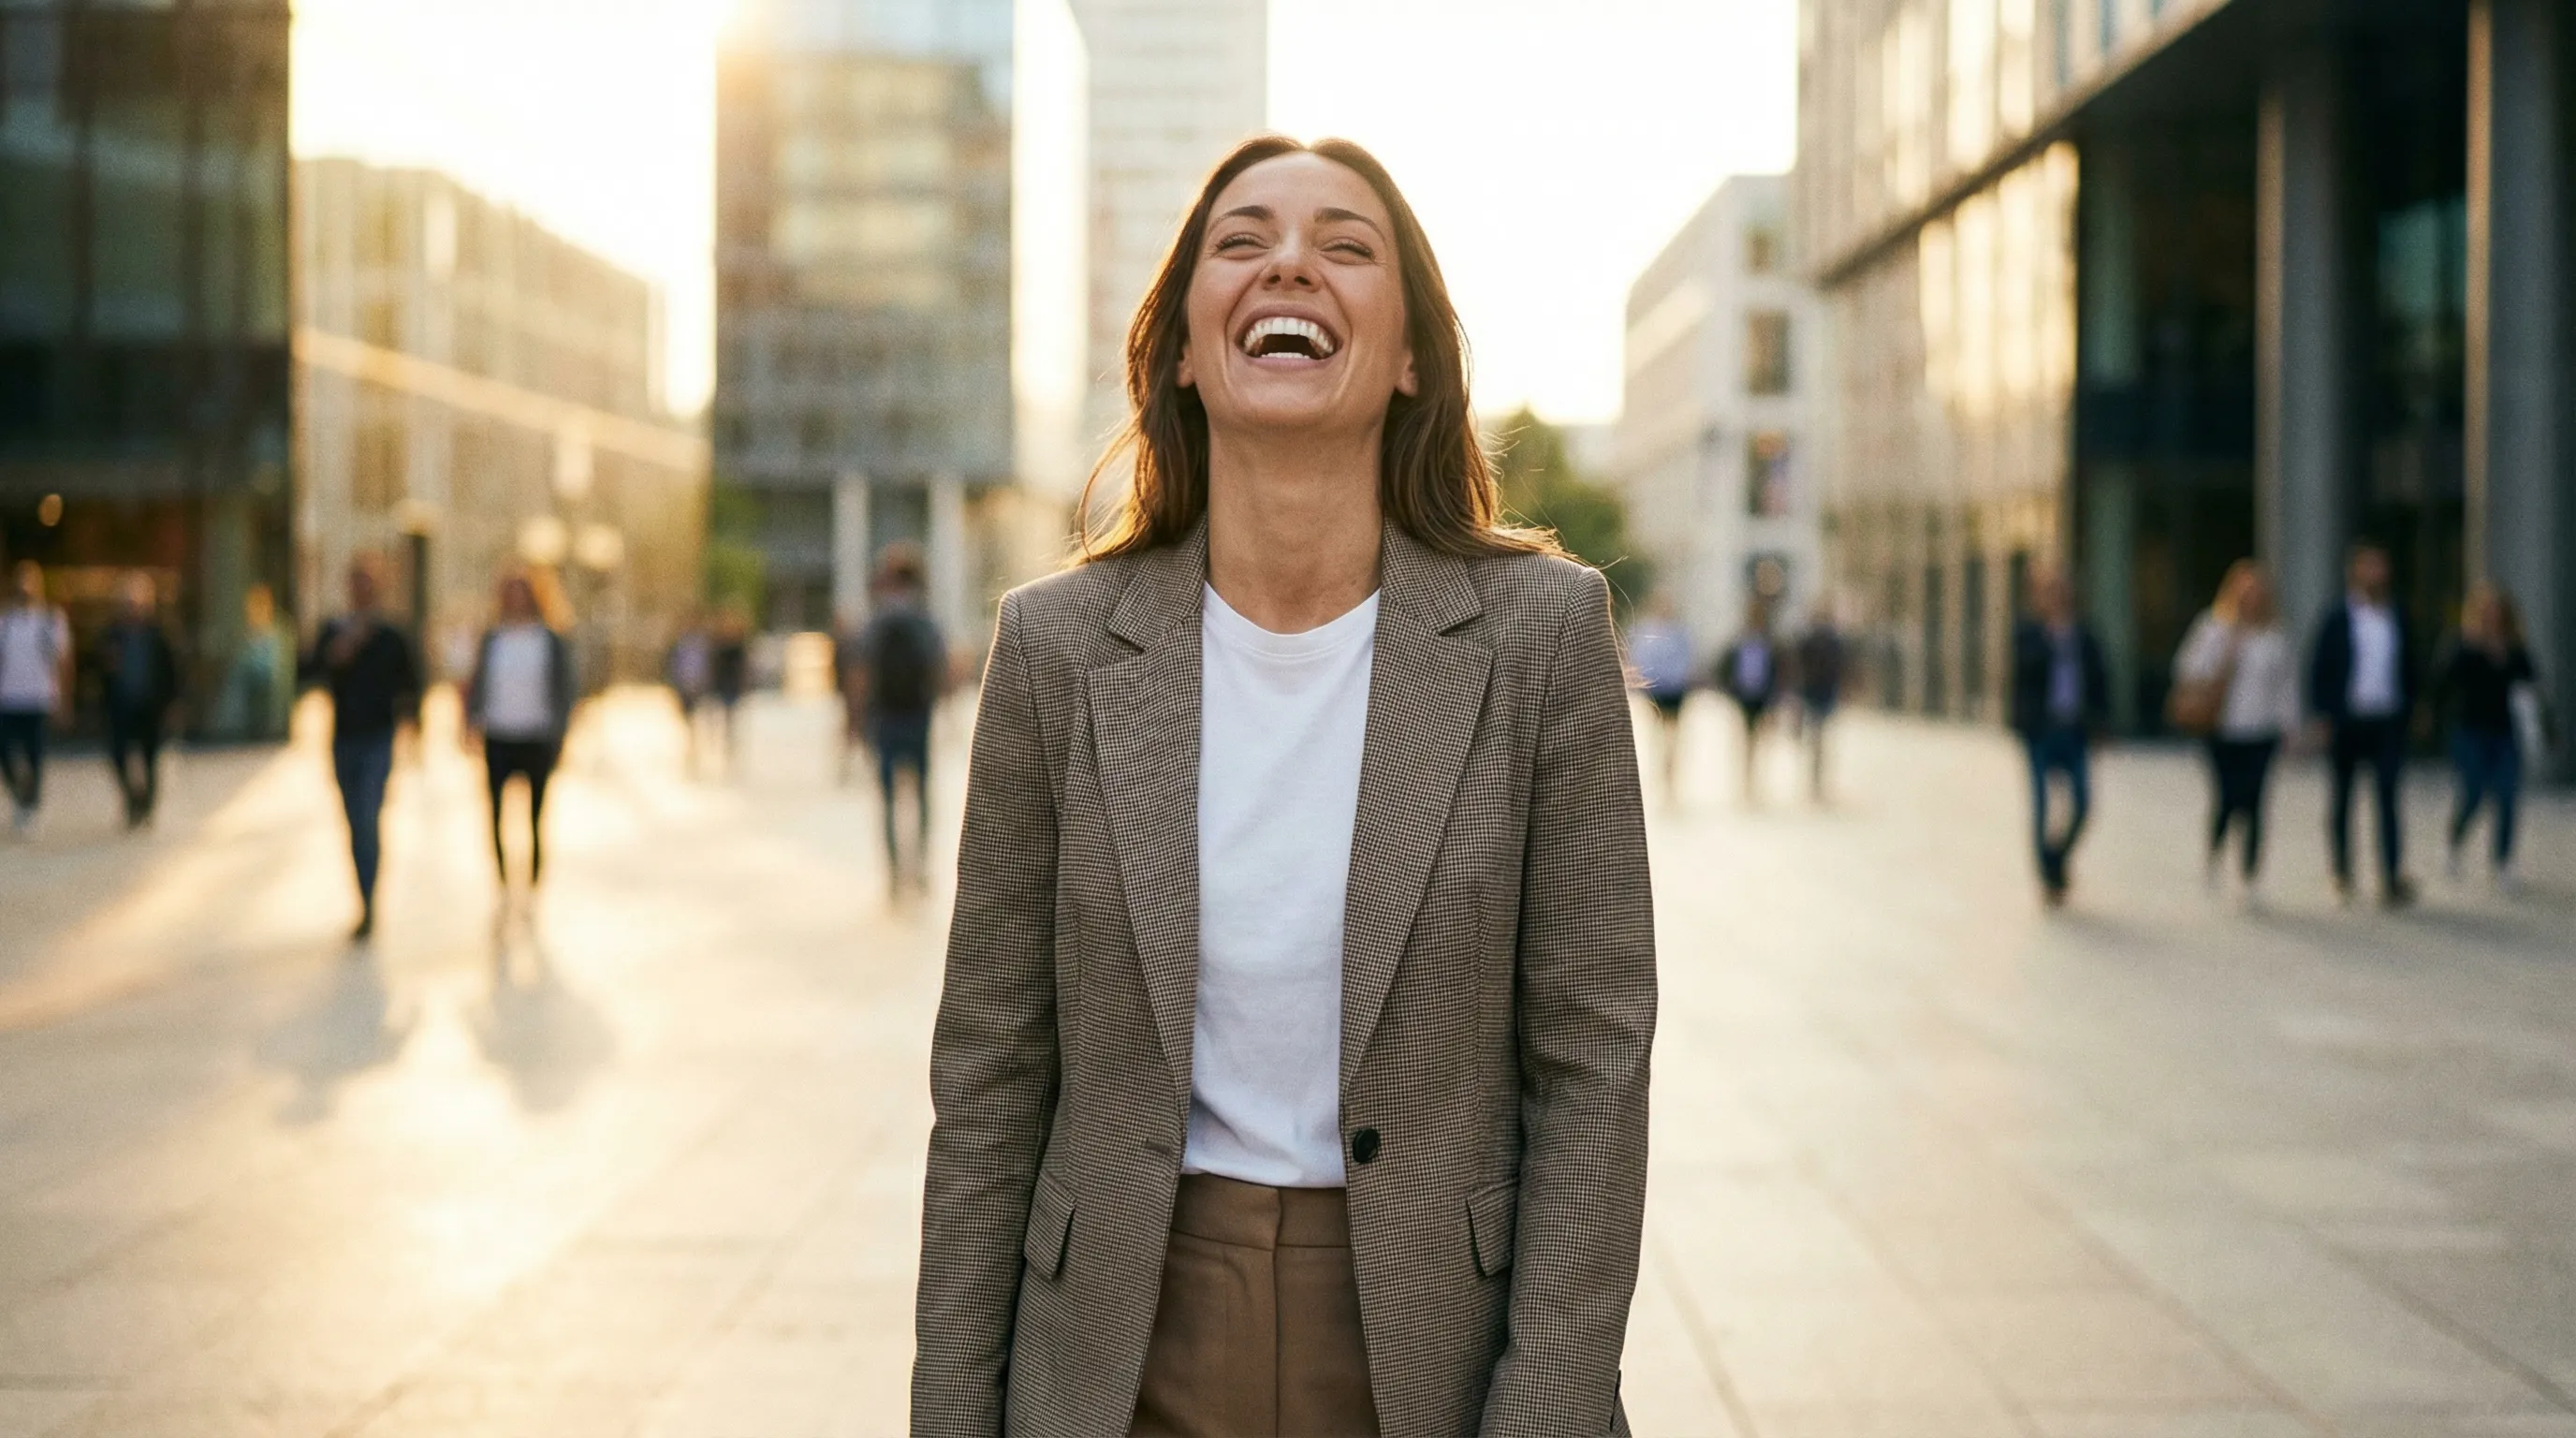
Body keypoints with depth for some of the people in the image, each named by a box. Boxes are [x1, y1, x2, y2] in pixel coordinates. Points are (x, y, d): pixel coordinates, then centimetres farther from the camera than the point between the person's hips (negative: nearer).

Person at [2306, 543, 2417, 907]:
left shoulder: (2397, 620, 9)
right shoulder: (2336, 621, 1)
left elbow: (2409, 669, 15)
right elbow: (2318, 669, -1)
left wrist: (2408, 711, 7)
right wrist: (2323, 715, -8)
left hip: (2387, 723, 1)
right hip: (2346, 723, -1)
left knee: (2388, 795, -9)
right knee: (2341, 798, 8)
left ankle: (2393, 879, -13)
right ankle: (2342, 871, 23)